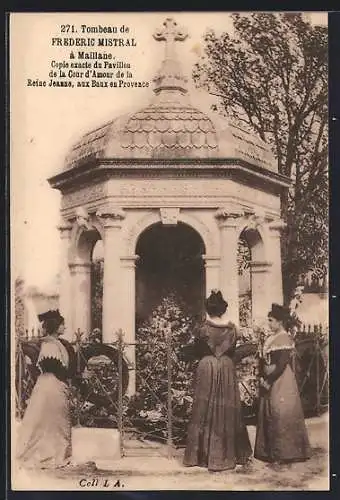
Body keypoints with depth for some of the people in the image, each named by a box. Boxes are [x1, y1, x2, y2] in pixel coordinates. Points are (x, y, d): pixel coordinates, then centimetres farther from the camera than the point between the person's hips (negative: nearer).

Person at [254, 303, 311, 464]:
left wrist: (269, 381, -16)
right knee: (268, 415, 12)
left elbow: (282, 364, -20)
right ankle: (270, 451, 23)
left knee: (281, 416, -3)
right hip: (269, 381, 9)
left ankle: (284, 453, 7)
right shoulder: (270, 338, 11)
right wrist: (263, 378, 4)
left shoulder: (285, 339, -15)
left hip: (281, 381, -9)